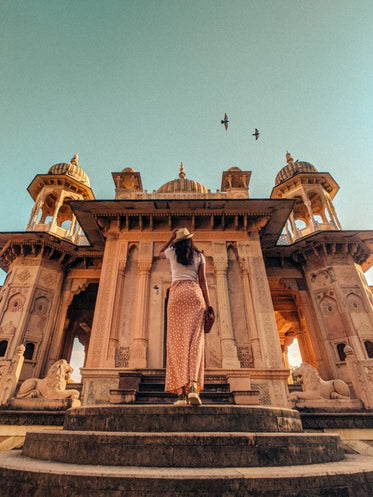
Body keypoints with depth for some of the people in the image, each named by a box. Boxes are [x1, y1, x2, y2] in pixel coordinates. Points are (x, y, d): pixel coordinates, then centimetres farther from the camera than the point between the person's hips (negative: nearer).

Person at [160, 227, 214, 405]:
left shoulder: (172, 252, 15)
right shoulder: (199, 256, 15)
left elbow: (160, 253, 40)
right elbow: (202, 280, 6)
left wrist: (171, 238, 37)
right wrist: (208, 304, 4)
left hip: (176, 293, 0)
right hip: (194, 294, 1)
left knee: (177, 341, -4)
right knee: (195, 339, -6)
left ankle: (180, 392, -11)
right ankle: (193, 387, -22)